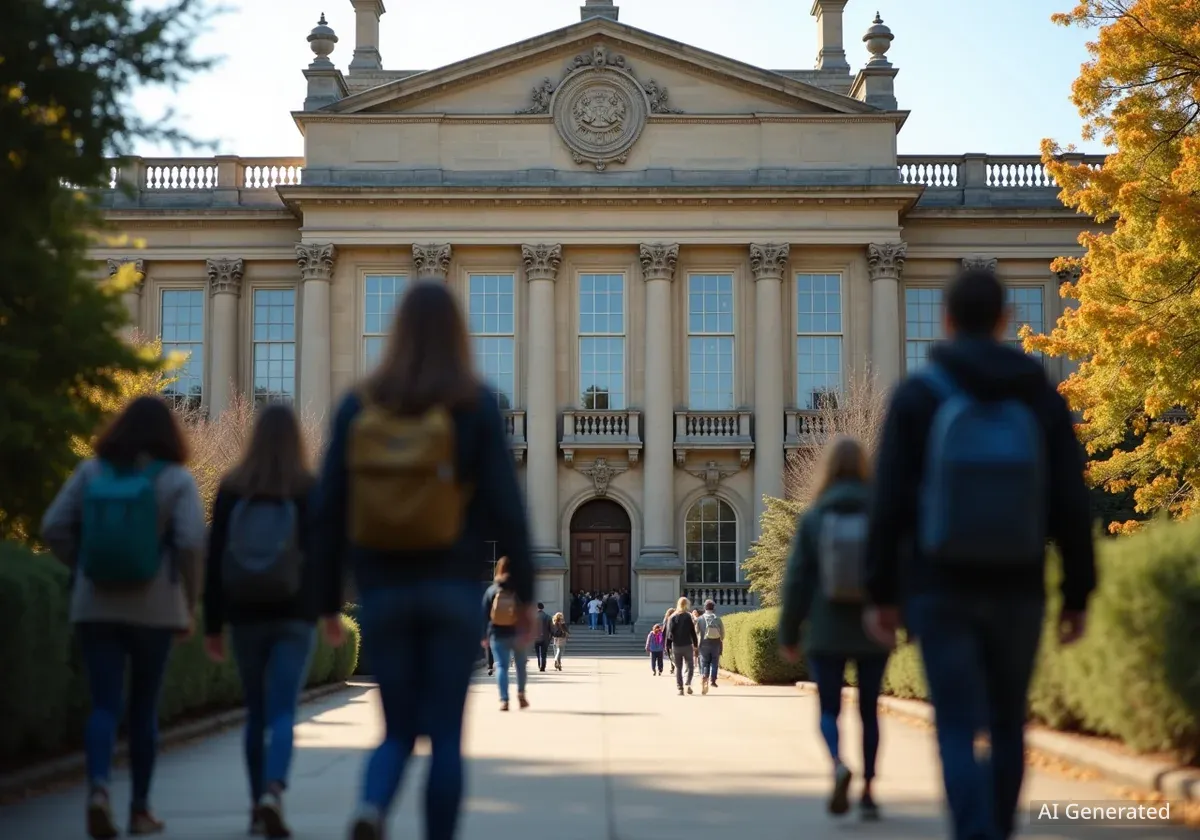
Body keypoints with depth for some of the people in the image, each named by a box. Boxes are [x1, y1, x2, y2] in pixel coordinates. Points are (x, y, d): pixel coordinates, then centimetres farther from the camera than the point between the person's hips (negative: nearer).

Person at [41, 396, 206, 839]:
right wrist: (190, 604, -3)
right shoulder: (176, 480, -4)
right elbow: (191, 544, -13)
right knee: (143, 708, 10)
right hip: (153, 608, -1)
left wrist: (84, 568, 12)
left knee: (104, 706, 2)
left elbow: (53, 528, -1)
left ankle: (98, 786, -22)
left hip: (95, 607, 1)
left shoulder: (91, 472, 4)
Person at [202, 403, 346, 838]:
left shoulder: (231, 489, 2)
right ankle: (273, 791, -27)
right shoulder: (311, 491, -2)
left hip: (245, 616, 2)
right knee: (282, 712, -6)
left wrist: (212, 624, 6)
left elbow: (215, 560, 2)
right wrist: (331, 610, 11)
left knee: (256, 713, 13)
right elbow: (327, 554, -1)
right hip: (295, 617, -2)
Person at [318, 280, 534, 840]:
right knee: (445, 735, 6)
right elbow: (504, 503, -7)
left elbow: (330, 505, 3)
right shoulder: (476, 403, -4)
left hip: (382, 590, 2)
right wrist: (523, 590, 0)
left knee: (398, 731, 11)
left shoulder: (359, 403, 2)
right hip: (452, 588, -2)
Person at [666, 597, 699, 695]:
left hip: (676, 646, 2)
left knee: (678, 668, 9)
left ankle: (680, 688, 3)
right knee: (690, 666, 7)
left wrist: (669, 646, 4)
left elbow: (669, 632, -1)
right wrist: (695, 645, 2)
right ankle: (688, 684, -14)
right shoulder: (689, 617, -5)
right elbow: (693, 632, -5)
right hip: (687, 645, -2)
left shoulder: (672, 617, 2)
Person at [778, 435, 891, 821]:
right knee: (869, 709, 13)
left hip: (826, 633, -1)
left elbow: (797, 580, -3)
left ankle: (838, 764, -21)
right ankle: (868, 791, 12)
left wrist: (788, 633, 5)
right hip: (872, 632, 1)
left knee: (829, 708, 7)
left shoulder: (813, 518, -4)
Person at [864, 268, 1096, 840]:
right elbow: (1071, 507, -1)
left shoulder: (916, 397, -5)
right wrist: (1077, 596, 6)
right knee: (1007, 726, 18)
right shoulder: (1041, 398, 1)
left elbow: (889, 503, -7)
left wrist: (880, 594, -1)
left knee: (958, 733, -3)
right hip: (1016, 592, 2)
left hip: (940, 589, -2)